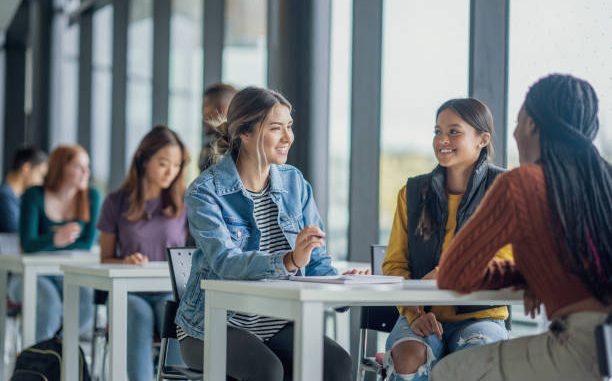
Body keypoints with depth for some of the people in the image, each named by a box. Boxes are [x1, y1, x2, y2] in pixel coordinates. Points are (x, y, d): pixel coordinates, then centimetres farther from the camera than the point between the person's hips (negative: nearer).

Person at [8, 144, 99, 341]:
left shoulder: (90, 197, 2)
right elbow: (27, 244, -16)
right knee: (48, 300, -35)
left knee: (87, 298, -29)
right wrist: (55, 240, -37)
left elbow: (88, 243, -4)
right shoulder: (34, 196, -6)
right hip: (35, 273, -2)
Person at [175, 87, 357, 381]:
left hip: (277, 323, 5)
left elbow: (317, 261, 6)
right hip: (213, 327, -5)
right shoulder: (205, 192, -10)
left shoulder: (295, 184, 7)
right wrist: (289, 261, -42)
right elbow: (225, 261, -25)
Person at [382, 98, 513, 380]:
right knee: (410, 357, -35)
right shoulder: (413, 192, 12)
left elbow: (504, 262, -6)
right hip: (423, 315, 2)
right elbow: (394, 264, 8)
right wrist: (413, 311, -12)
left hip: (480, 316, -2)